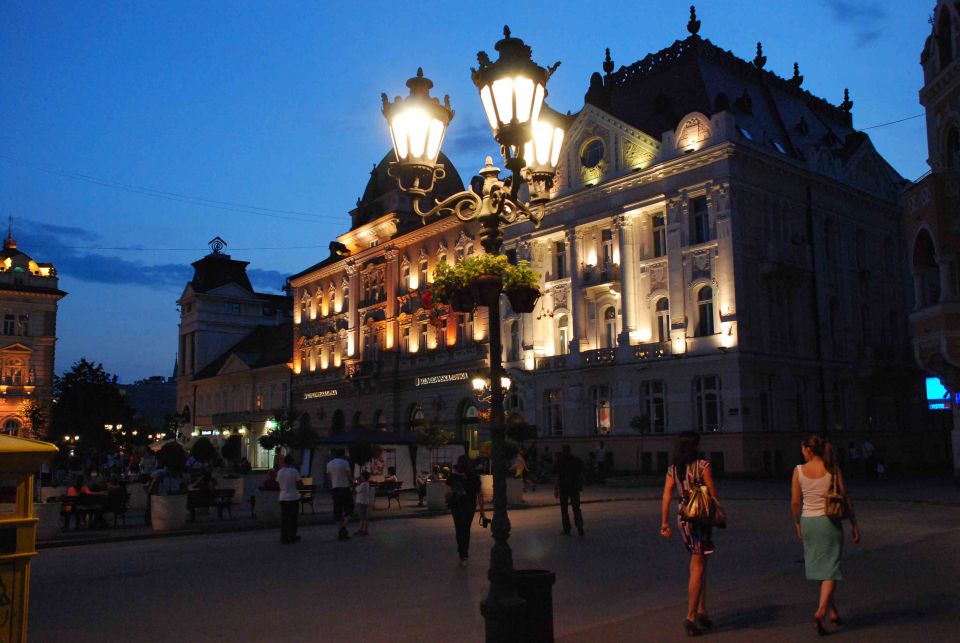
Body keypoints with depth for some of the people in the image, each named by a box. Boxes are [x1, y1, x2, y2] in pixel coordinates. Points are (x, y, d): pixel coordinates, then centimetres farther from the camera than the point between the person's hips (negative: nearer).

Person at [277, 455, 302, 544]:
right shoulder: (294, 471, -10)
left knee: (284, 519, 7)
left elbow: (278, 484, 9)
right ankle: (292, 537, 10)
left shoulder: (280, 472, 3)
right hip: (293, 497, -4)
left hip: (282, 498, 4)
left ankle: (284, 539, 6)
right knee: (293, 518, 7)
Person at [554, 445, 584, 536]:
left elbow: (557, 476, -9)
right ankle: (580, 527, -6)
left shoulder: (560, 461, -6)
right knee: (576, 508, 7)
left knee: (564, 509, 7)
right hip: (575, 487, 3)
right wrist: (581, 486, 17)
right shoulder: (577, 460, 4)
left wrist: (556, 489, -6)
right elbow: (581, 474, 7)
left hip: (563, 488, -3)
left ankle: (567, 530, 8)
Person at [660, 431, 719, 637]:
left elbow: (666, 497, 0)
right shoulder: (703, 465, -10)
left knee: (698, 564, 17)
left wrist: (664, 523, 4)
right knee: (697, 568, -2)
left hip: (682, 518, 5)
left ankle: (702, 612, 21)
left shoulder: (673, 469, 4)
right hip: (701, 518, -5)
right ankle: (691, 617, -4)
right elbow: (713, 494, -10)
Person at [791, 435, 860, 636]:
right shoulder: (833, 468, -6)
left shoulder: (799, 470, -5)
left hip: (808, 521, 2)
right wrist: (854, 525, 4)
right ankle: (821, 611, -14)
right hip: (829, 521, -1)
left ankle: (833, 612, 28)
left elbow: (795, 502, -1)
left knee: (819, 568, 17)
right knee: (830, 569, 3)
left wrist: (797, 523, 13)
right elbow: (845, 498, -4)